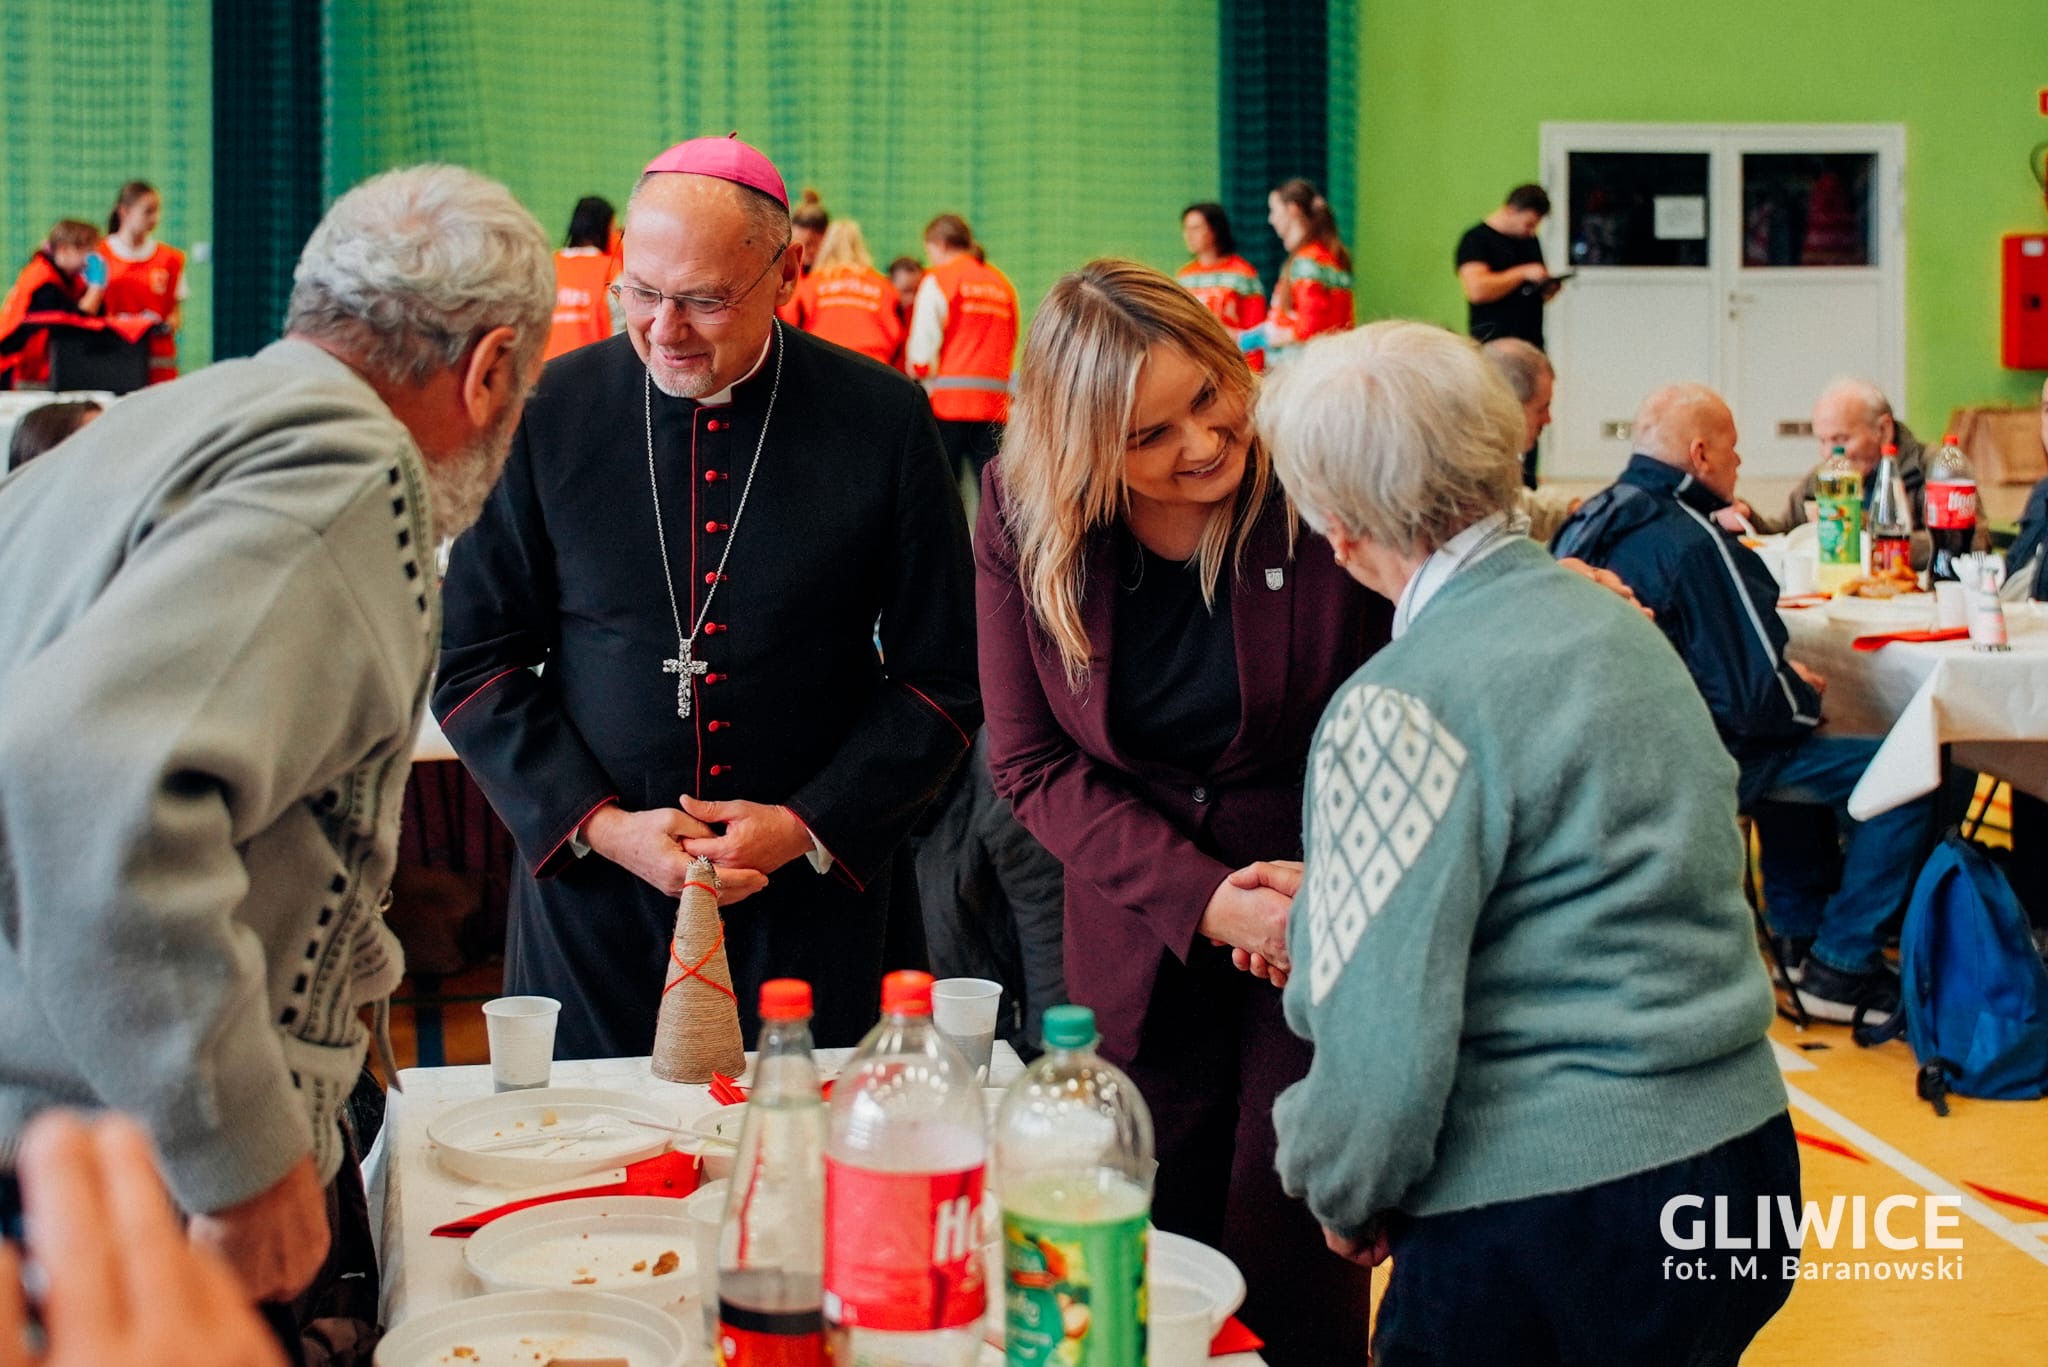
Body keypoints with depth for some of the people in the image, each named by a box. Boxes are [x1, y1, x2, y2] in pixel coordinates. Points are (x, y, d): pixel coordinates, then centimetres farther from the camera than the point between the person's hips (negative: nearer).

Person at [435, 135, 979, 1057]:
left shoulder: (883, 420, -4)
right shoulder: (548, 412, -2)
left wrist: (807, 827, -10)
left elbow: (941, 683, 1)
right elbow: (474, 666, 3)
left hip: (808, 907, 0)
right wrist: (601, 824, -9)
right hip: (588, 894, 1)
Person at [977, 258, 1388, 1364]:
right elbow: (1031, 763, -7)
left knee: (1293, 1276, 2)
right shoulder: (1022, 516, -10)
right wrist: (1206, 901, -17)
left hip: (1325, 932, -2)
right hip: (1142, 934, 2)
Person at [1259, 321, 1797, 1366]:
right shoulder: (1611, 619, 8)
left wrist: (1346, 1198, -1)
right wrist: (1328, 894, 21)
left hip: (1553, 1229, -9)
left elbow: (1381, 1036, -21)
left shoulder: (1399, 709, -19)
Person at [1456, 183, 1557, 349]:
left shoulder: (1530, 240, 18)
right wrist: (1523, 273, -16)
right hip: (1493, 341, -7)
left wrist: (1549, 289, 4)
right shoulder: (1476, 239, -5)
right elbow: (1476, 289, -20)